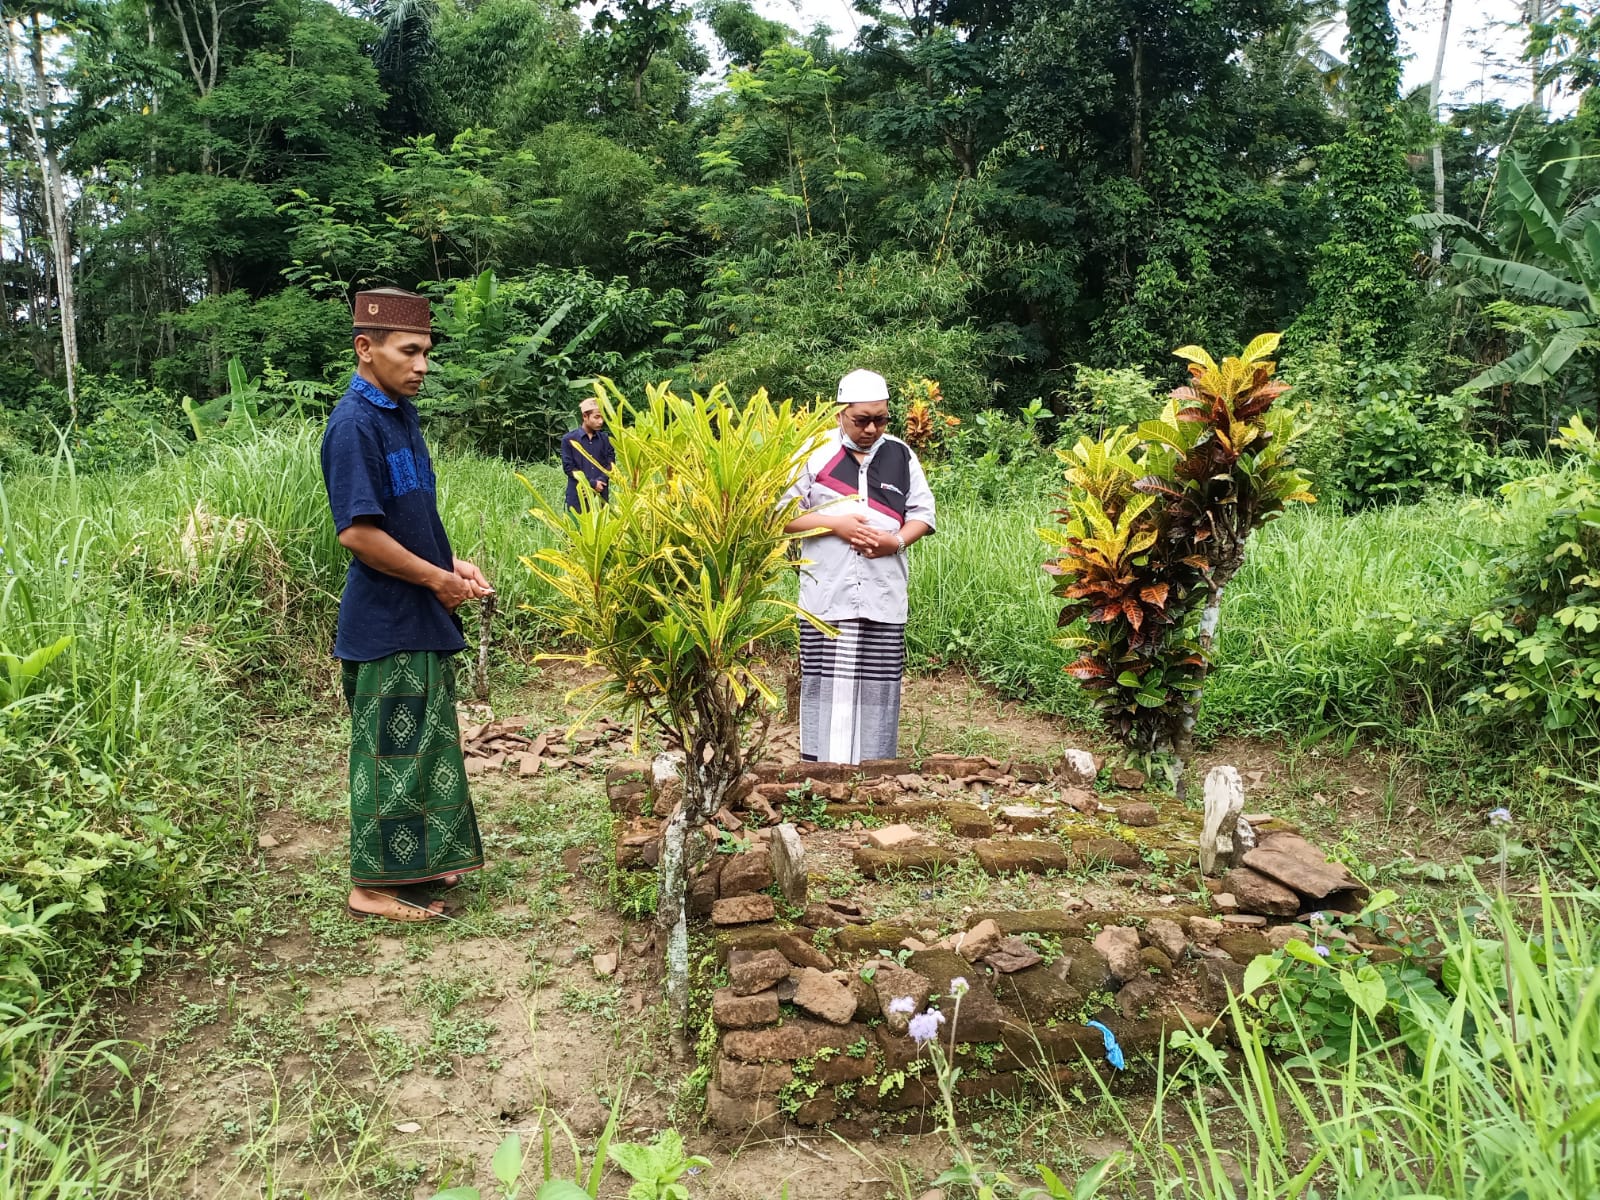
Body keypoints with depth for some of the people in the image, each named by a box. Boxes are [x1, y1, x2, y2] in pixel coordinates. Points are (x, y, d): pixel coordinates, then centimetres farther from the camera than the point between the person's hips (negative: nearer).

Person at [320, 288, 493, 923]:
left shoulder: (401, 414, 11)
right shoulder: (355, 424, -18)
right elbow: (357, 531, -24)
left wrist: (453, 564, 7)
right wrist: (438, 579, -14)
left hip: (420, 618, 9)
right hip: (386, 624, -9)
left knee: (426, 743, 17)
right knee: (390, 751, 0)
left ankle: (416, 860, 31)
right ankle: (372, 886, 12)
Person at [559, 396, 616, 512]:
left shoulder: (605, 439, 9)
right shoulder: (569, 439, 0)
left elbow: (611, 464, 6)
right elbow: (568, 468, -4)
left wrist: (600, 481, -13)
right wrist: (592, 483, -11)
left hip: (600, 496, 3)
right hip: (578, 496, -3)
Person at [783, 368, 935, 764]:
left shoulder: (900, 455, 9)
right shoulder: (816, 453, 0)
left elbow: (923, 512, 11)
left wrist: (897, 541, -9)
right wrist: (835, 524, -12)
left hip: (884, 596, 2)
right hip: (827, 594, -2)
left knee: (878, 683, 4)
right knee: (826, 682, -2)